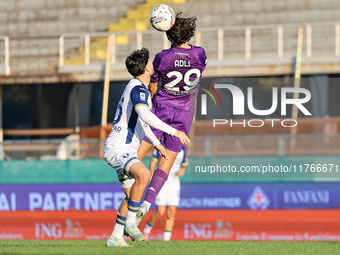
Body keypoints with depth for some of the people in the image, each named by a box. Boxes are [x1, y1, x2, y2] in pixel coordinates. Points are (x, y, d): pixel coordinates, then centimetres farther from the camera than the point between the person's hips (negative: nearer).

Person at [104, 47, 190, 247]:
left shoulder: (139, 87, 17)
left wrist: (156, 143, 29)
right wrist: (174, 131, -34)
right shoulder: (137, 88, -17)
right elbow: (145, 116, -34)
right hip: (117, 147, -11)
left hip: (126, 150, 11)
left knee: (131, 196, 11)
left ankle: (115, 237, 16)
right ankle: (130, 223, -25)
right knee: (143, 174, -33)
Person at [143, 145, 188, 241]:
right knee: (160, 212, -10)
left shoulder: (182, 149, 7)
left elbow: (184, 165, 17)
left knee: (172, 211, -4)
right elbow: (153, 162, -3)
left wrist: (183, 170, -7)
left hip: (174, 183, 4)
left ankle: (166, 239, 1)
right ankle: (147, 230, 17)